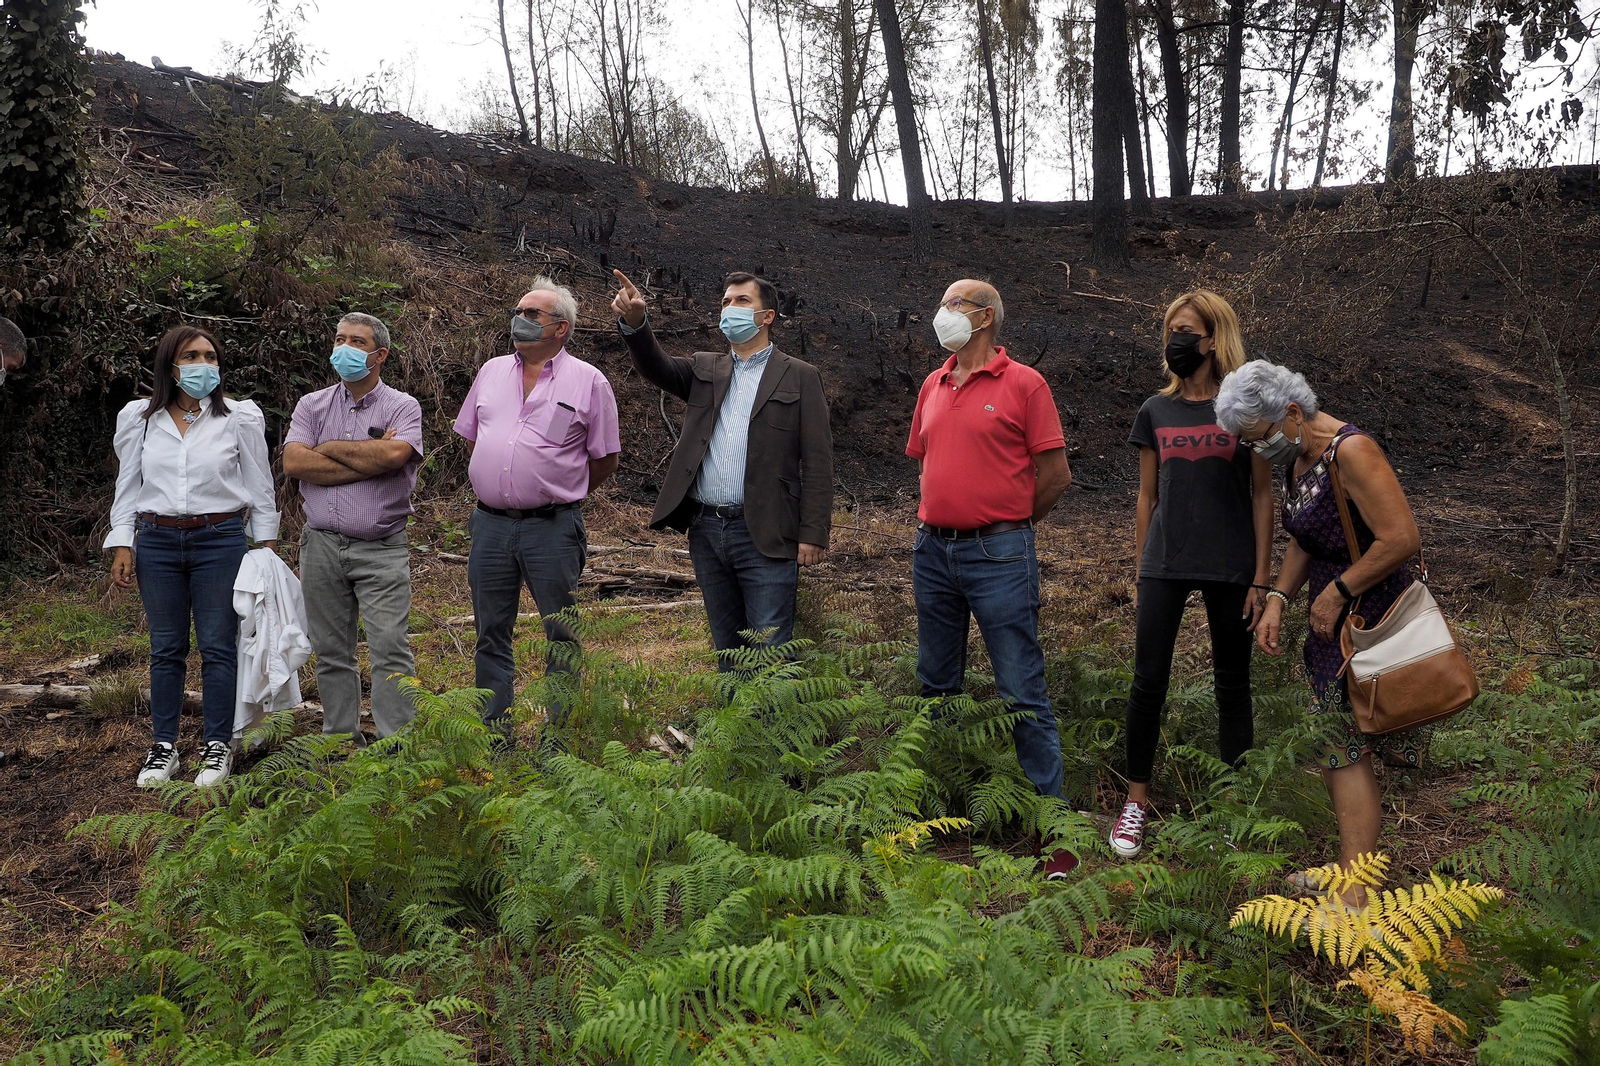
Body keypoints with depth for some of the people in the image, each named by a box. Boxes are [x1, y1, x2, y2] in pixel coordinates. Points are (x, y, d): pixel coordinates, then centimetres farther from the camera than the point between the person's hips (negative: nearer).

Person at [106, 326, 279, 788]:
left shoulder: (239, 418, 0)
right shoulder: (139, 418, 5)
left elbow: (260, 488, 5)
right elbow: (128, 487, 10)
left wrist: (267, 547, 3)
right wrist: (122, 546, 5)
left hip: (220, 541, -2)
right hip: (158, 542, 2)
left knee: (218, 646, 1)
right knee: (166, 649, 8)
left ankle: (218, 746, 12)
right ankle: (164, 746, 19)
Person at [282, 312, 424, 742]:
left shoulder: (403, 407, 3)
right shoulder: (312, 405, 11)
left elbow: (395, 454, -18)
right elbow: (294, 462, -6)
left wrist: (330, 448, -6)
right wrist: (368, 461, -10)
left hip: (382, 549, -3)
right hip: (322, 545, 3)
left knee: (391, 647, -9)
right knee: (330, 651, 9)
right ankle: (340, 739, 19)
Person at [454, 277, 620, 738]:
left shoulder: (588, 381, -1)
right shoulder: (492, 372, 12)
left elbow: (605, 460, 3)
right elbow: (471, 437, 22)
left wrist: (559, 493, 7)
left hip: (552, 529, -4)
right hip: (489, 524, 4)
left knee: (561, 636, 1)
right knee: (491, 633, 11)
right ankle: (494, 732, 22)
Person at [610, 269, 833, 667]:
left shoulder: (799, 377, 3)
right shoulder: (706, 370, 16)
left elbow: (817, 461, -2)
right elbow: (657, 368, -3)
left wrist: (813, 533, -10)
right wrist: (634, 322, -23)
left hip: (764, 535, -4)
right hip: (706, 529, 5)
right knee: (727, 650, 13)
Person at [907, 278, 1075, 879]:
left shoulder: (1022, 384, -5)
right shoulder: (933, 387, 13)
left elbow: (1056, 474, -5)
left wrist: (1005, 526, 2)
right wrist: (941, 519, 14)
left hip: (998, 556, -6)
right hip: (932, 552, 7)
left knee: (1021, 693, -5)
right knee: (937, 686, 15)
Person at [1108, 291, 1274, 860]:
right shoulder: (1156, 411, 7)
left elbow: (1262, 497, 0)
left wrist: (1260, 578, -4)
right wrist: (1139, 571, 10)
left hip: (1230, 567, -2)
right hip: (1165, 564, 2)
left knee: (1232, 685, 8)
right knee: (1148, 679, 0)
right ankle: (1136, 800, 13)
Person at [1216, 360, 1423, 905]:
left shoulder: (1351, 451, -20)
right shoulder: (1297, 458, 10)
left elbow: (1402, 539, -24)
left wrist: (1338, 592, -17)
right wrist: (1277, 600, 6)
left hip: (1368, 618, -9)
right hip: (1331, 617, 9)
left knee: (1347, 748, -8)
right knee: (1338, 746, 13)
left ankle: (1356, 896, -4)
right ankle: (1348, 866, 25)